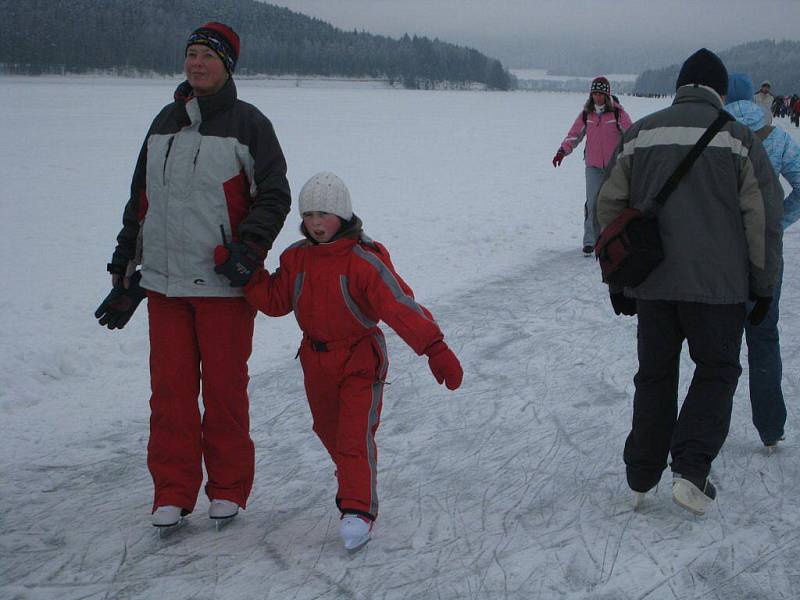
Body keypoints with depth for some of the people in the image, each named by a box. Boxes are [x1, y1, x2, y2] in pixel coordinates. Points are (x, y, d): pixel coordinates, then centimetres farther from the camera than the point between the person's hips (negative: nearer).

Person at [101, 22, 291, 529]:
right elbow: (141, 193, 22)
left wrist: (248, 249, -16)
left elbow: (274, 195, -4)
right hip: (163, 278, 5)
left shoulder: (247, 123, -2)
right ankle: (173, 491, 15)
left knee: (224, 387, 1)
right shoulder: (166, 121, 14)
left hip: (224, 283, -5)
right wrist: (127, 252, 20)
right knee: (170, 387, 5)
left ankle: (229, 489, 17)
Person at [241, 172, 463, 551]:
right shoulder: (296, 258, 1)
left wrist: (435, 349, -33)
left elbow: (400, 306, -25)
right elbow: (275, 301, 6)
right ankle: (354, 481, 45)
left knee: (356, 435, -14)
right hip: (316, 359, 6)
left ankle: (358, 509, -11)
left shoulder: (364, 262, -19)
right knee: (328, 430, 21)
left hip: (360, 360, -6)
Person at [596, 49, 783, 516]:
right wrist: (763, 285, 4)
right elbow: (764, 216, -5)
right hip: (718, 284, -3)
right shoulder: (738, 137, -4)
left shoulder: (639, 134, 5)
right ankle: (690, 470, -1)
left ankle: (641, 479, 20)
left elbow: (610, 207, 7)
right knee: (717, 371, 13)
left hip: (652, 284, 3)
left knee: (655, 374, 15)